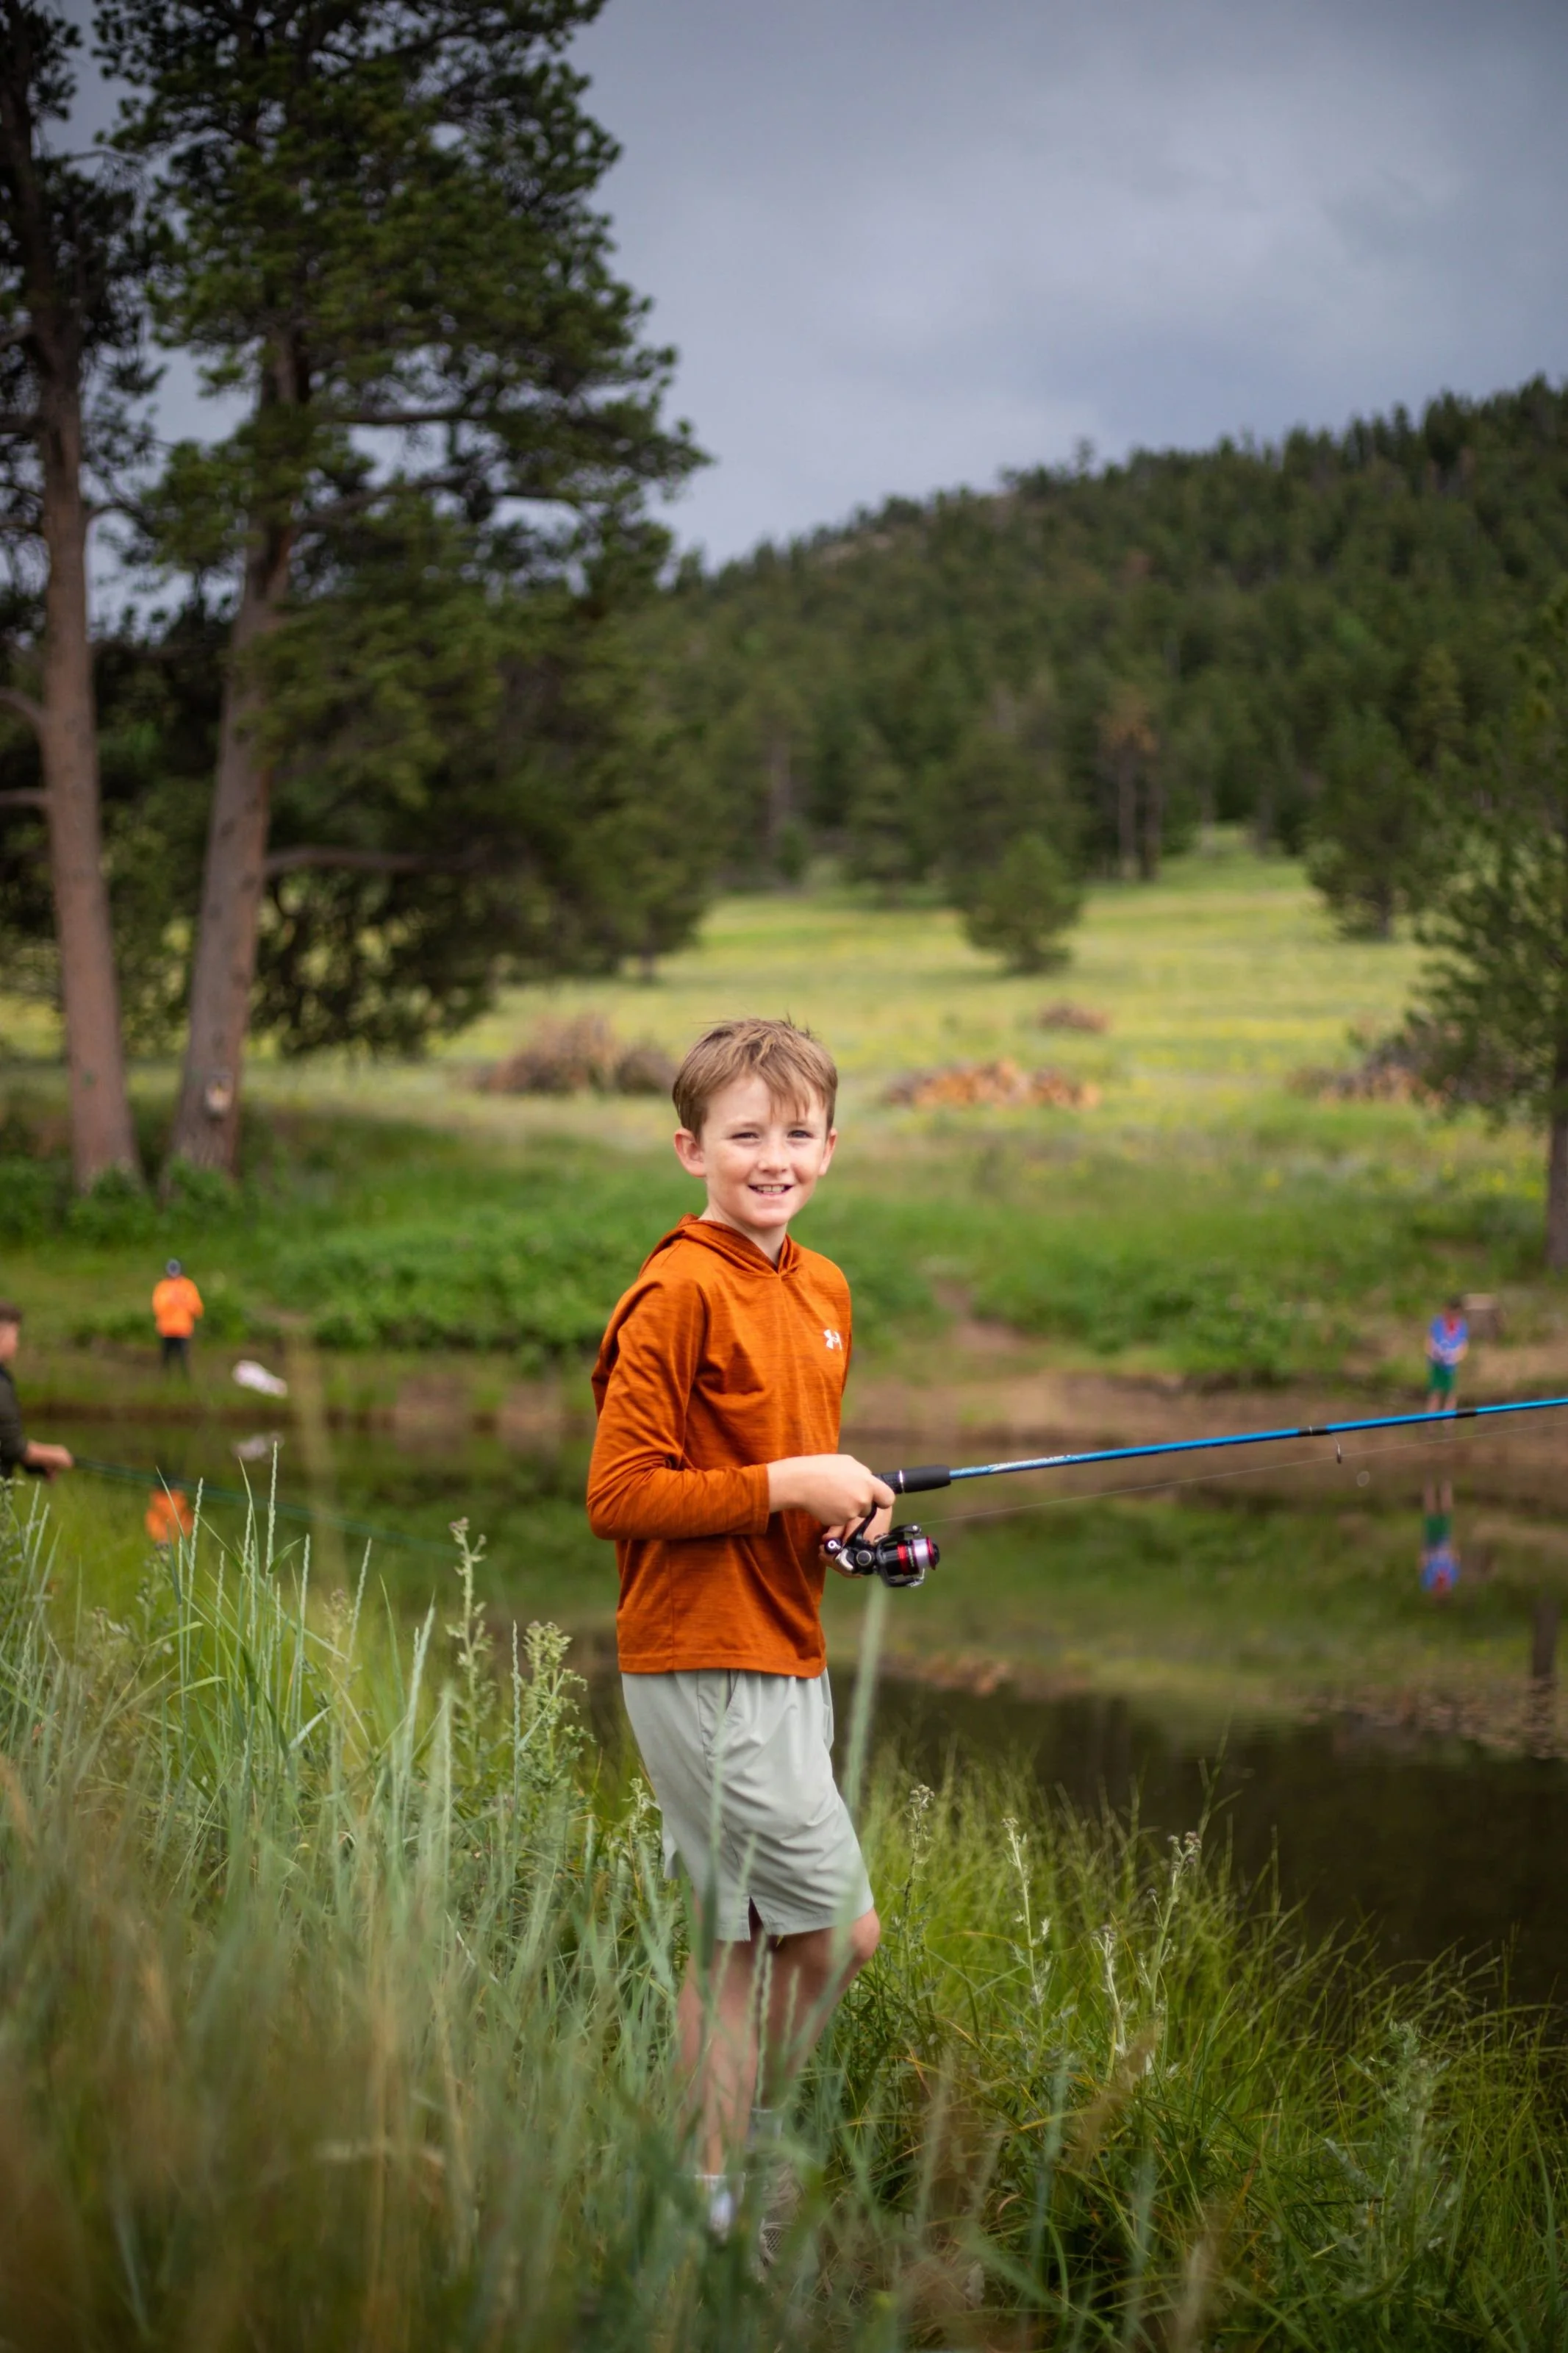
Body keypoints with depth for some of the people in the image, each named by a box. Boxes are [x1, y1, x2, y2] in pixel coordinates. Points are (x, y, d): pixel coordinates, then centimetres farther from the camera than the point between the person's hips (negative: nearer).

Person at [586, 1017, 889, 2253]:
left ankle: (716, 2184, 21)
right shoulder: (677, 1294, -15)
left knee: (740, 1940, 12)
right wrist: (782, 1487, -20)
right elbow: (619, 1494, -17)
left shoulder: (824, 1289, 12)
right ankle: (740, 2173, 10)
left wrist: (850, 1505, 5)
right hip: (706, 1666, -8)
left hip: (785, 1659, 8)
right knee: (837, 1927, -4)